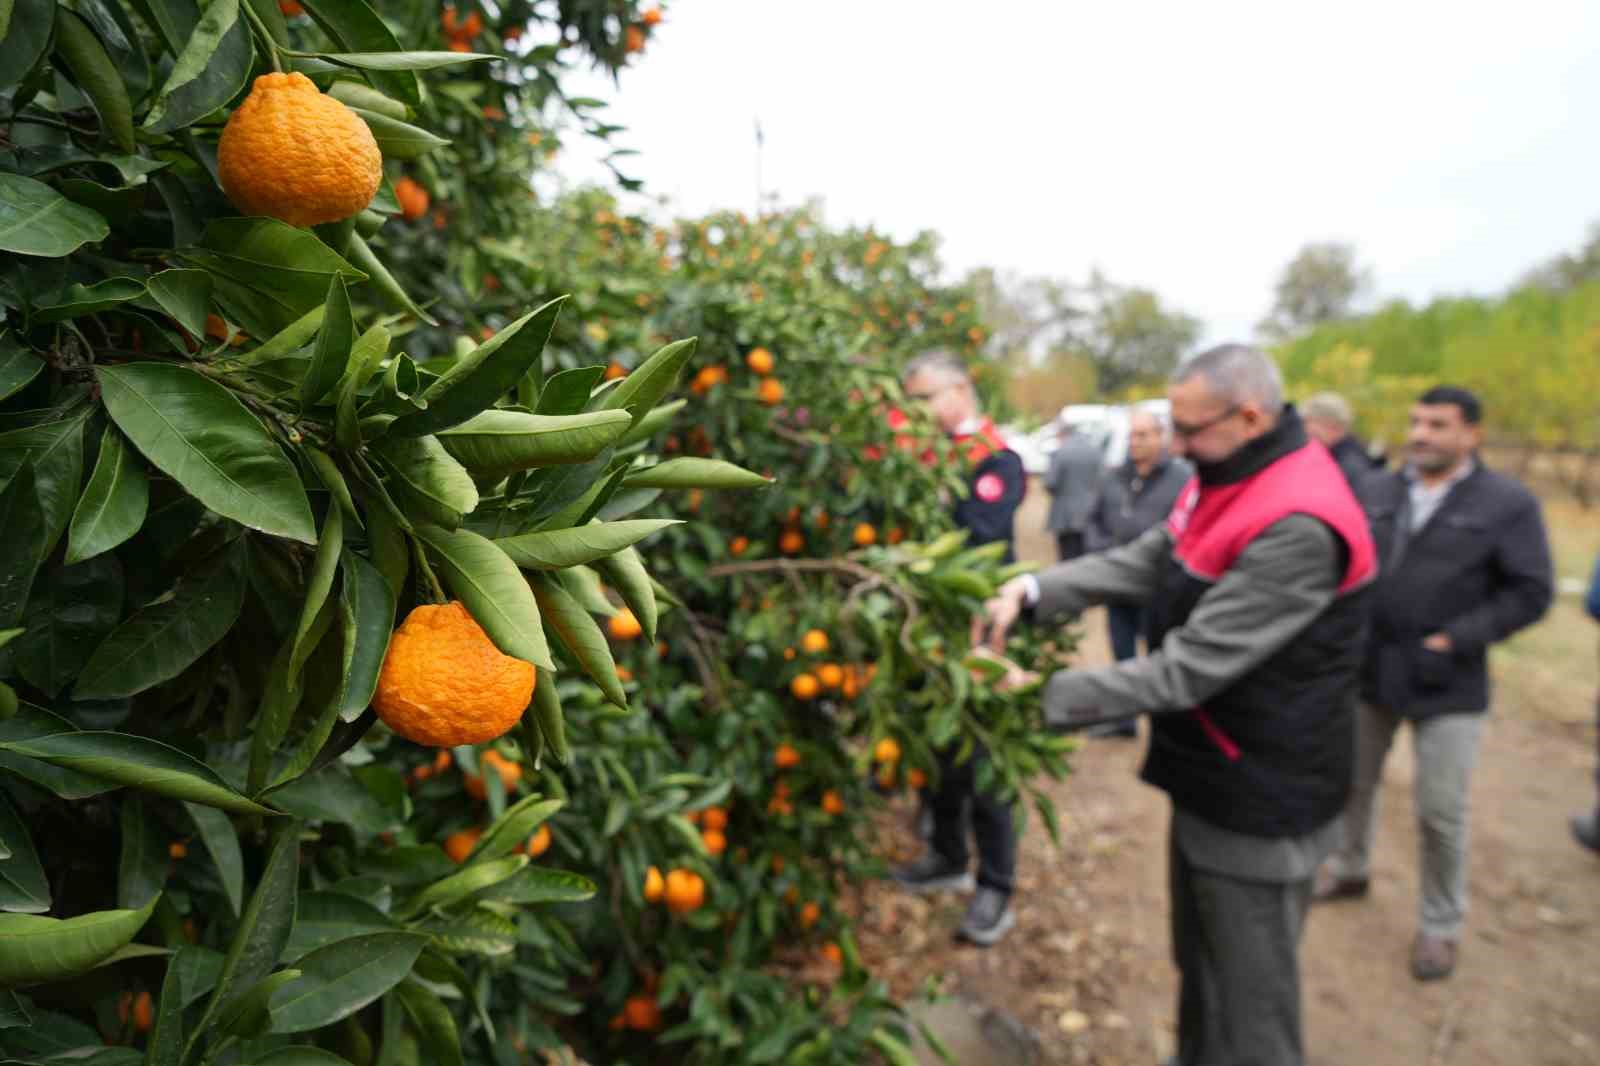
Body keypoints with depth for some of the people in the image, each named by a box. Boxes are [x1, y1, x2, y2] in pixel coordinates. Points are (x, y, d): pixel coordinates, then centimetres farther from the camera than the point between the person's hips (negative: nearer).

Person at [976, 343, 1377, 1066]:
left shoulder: (1299, 528, -29)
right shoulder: (1230, 479, 3)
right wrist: (1032, 591, -11)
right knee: (1198, 963, 27)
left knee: (1248, 998, 11)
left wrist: (1047, 697, -25)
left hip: (1260, 803, -9)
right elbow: (1141, 564, 2)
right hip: (1211, 777, 9)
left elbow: (1189, 669, -30)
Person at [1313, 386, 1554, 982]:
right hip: (1368, 669, 4)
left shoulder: (1508, 503, -9)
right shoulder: (1376, 491, 3)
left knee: (1441, 812, 4)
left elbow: (1530, 592, -9)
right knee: (1354, 783, 20)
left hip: (1446, 685, -4)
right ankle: (1349, 870, 43)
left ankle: (1441, 924, 25)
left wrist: (1456, 641, -16)